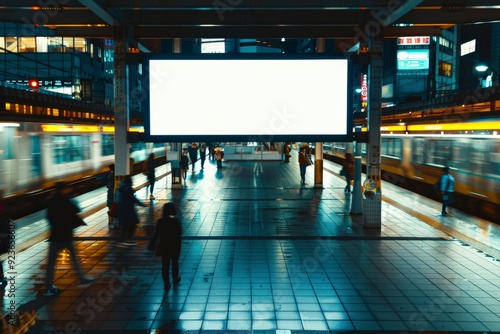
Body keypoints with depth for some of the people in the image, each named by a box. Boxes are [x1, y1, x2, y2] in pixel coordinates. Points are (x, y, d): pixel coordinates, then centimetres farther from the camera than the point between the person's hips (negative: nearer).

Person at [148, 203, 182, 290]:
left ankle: (166, 284, 11)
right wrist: (179, 248, 0)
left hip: (164, 247, 1)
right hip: (174, 246, -1)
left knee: (165, 265, 9)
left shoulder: (160, 221, -9)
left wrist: (152, 244, 8)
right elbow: (179, 235, -9)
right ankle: (175, 279, 38)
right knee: (175, 263, 20)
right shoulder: (176, 221, -12)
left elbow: (156, 235, -5)